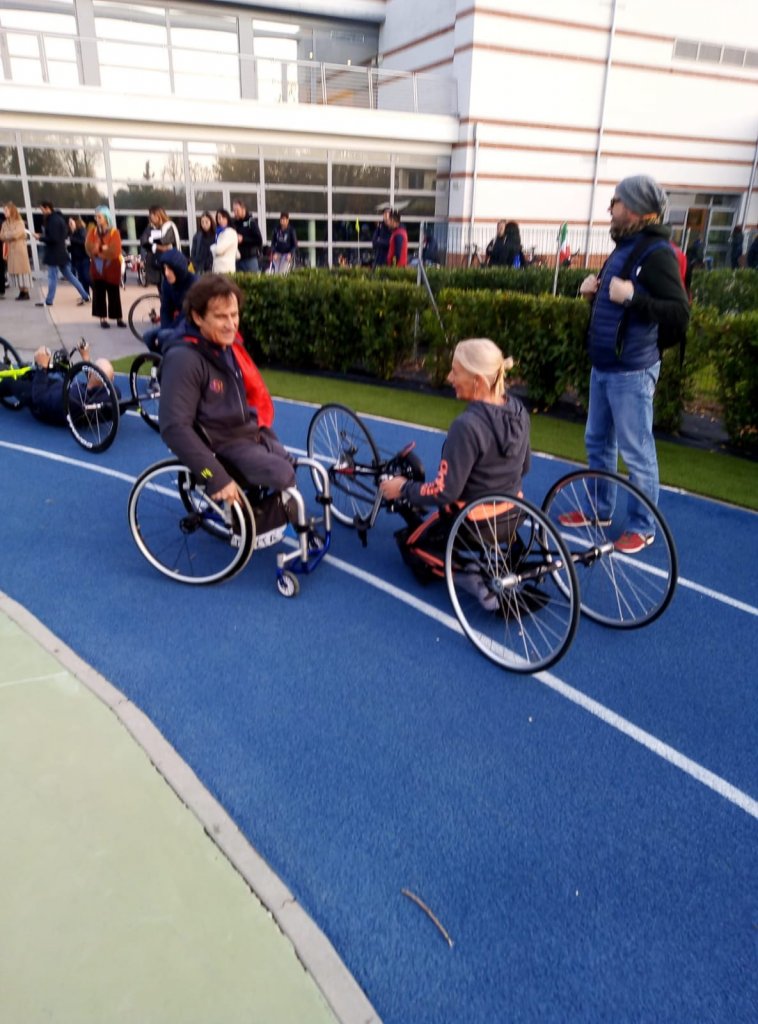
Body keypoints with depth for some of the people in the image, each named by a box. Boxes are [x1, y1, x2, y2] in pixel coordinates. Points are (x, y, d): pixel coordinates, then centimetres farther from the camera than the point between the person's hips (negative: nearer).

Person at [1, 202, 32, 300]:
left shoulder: (19, 222, -7)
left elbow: (15, 234, -17)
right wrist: (9, 235, -8)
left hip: (19, 249, -6)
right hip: (10, 250, 6)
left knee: (21, 269, -7)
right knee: (14, 270, 4)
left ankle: (26, 293, -5)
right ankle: (21, 292, 8)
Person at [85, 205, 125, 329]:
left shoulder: (114, 232, -5)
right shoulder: (92, 231, 5)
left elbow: (115, 251, -16)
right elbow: (89, 247, -6)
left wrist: (98, 249, -11)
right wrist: (104, 249, -20)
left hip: (111, 268, -3)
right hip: (97, 267, 3)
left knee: (114, 295, 0)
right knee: (99, 294, 0)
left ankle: (119, 318, 8)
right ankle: (103, 318, 5)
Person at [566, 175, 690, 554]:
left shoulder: (657, 253, -15)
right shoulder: (624, 247, 13)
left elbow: (679, 315, -22)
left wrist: (632, 296, -30)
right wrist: (594, 292, 4)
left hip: (631, 371, -9)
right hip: (602, 366, 9)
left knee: (636, 451, -2)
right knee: (597, 442, 17)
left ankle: (643, 527, 11)